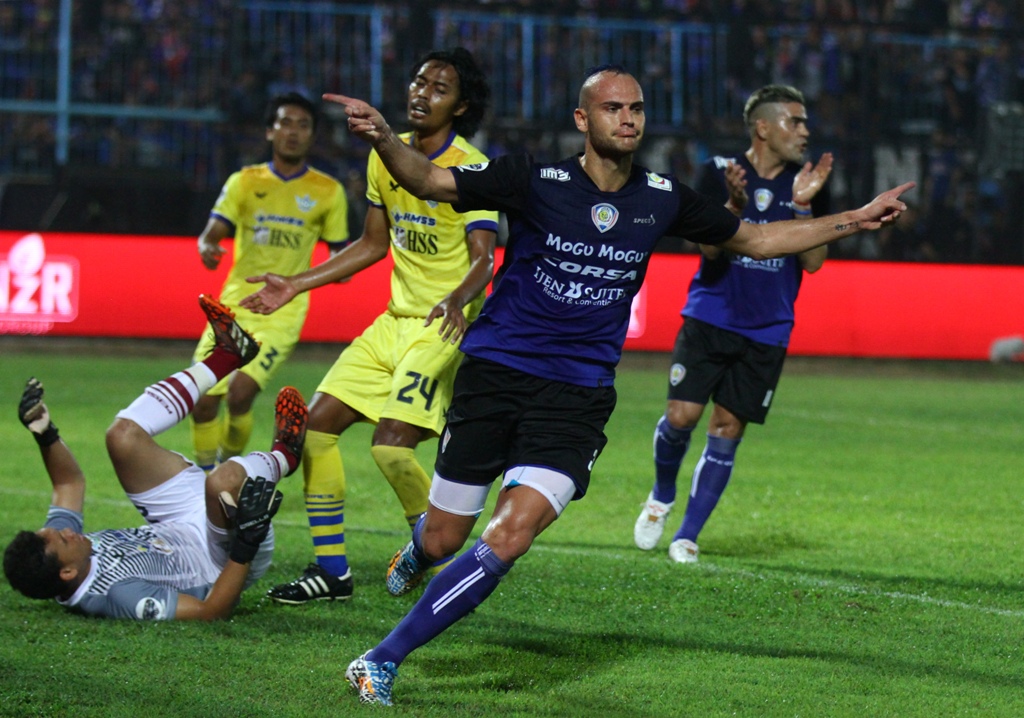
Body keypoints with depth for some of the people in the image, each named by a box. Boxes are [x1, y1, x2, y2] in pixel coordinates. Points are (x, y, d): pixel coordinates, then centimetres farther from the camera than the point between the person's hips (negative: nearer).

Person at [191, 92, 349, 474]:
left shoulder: (328, 192, 4)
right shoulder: (245, 181, 7)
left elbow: (339, 252, 12)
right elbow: (212, 232, -1)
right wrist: (208, 247, -25)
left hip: (282, 315, -2)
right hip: (235, 306, 2)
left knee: (240, 395, -21)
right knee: (202, 402, -6)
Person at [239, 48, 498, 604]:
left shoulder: (470, 169, -14)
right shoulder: (386, 156, 8)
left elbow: (483, 258, -23)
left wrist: (457, 301, -44)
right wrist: (295, 285, 19)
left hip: (444, 327, -8)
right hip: (396, 322, 8)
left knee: (391, 444, -22)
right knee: (318, 421, -1)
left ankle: (439, 563, 1)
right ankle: (330, 569, 9)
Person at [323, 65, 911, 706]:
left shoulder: (662, 199, 2)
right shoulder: (536, 180, -8)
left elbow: (756, 239, 17)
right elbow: (430, 181, -15)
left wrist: (855, 220, 12)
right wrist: (384, 138, -36)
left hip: (578, 395, 1)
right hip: (495, 372, -1)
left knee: (509, 540, -18)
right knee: (444, 539, 4)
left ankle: (385, 658, -7)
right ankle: (416, 552, 46)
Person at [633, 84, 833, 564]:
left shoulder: (808, 182, 1)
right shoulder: (721, 172, -4)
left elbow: (813, 261, -3)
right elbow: (710, 247, -11)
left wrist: (802, 206, -17)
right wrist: (735, 205, -28)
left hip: (767, 331, 2)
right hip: (709, 319, -2)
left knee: (727, 430, 0)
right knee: (681, 415, -11)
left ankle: (687, 535, 11)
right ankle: (662, 497, 19)